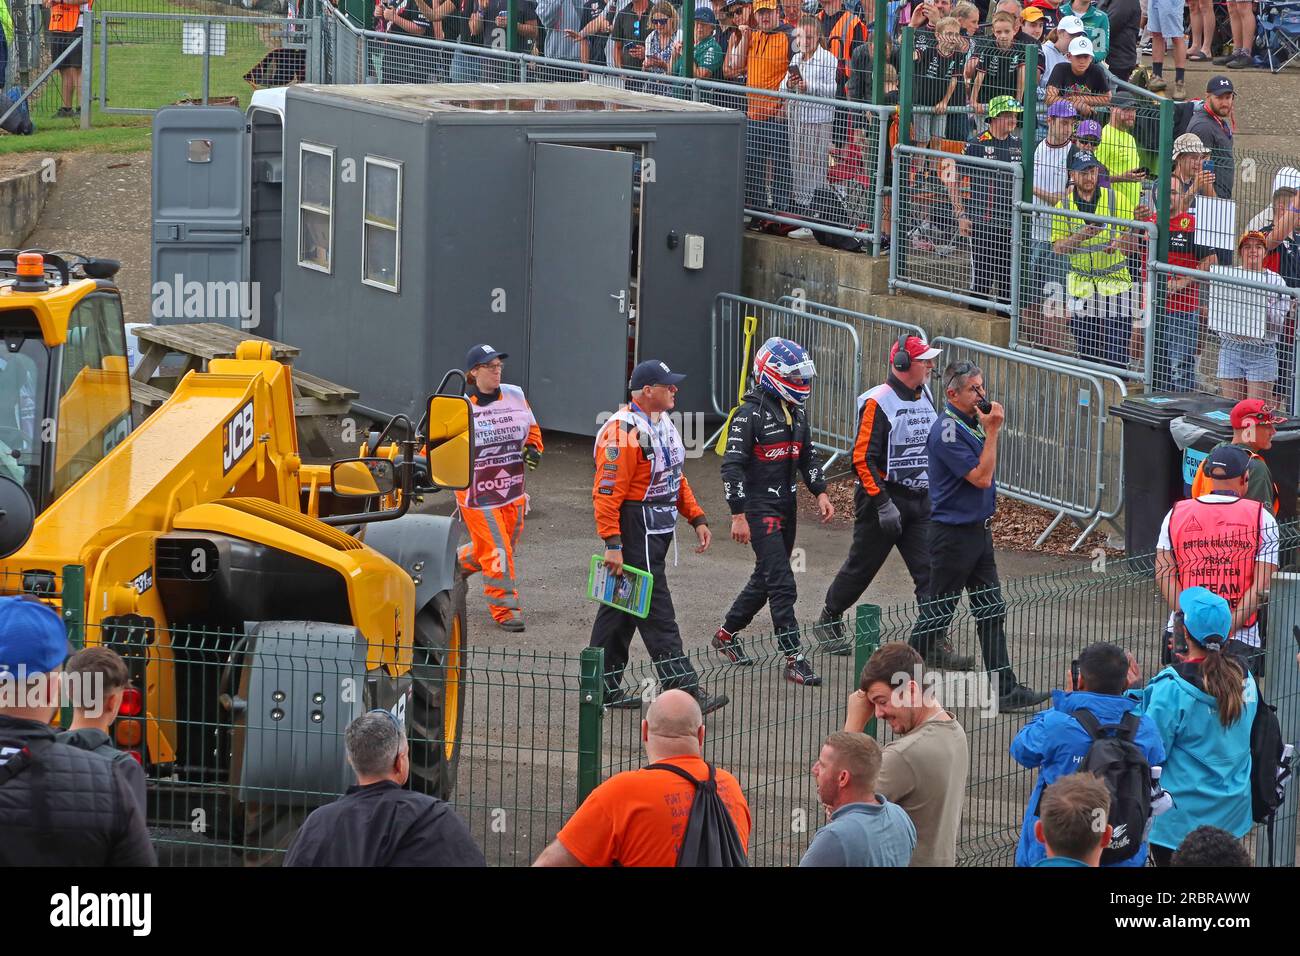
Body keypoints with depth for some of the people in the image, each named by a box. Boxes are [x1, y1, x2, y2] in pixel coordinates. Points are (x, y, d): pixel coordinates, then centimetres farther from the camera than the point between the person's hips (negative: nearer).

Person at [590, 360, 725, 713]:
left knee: (623, 606, 15)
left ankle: (604, 686, 22)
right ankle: (685, 691, -8)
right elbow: (607, 491, -21)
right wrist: (612, 543, -25)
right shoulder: (623, 431, -19)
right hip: (634, 529, -10)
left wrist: (697, 518, 17)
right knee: (657, 612, -7)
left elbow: (675, 478, 25)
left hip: (659, 530, 10)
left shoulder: (664, 424, 14)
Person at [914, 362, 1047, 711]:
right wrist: (992, 432, -20)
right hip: (953, 534, -9)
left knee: (992, 613, 9)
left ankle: (1004, 689, 11)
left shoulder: (972, 423, 9)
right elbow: (981, 477, -22)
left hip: (978, 531, 9)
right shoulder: (946, 430, -20)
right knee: (938, 613, 0)